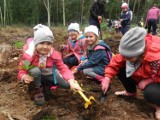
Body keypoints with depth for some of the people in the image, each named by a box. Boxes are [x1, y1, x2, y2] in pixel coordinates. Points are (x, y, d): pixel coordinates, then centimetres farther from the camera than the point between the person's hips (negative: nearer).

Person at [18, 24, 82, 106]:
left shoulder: (54, 54, -20)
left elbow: (63, 69, -23)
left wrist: (72, 82, -38)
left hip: (48, 75, 4)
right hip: (35, 76, -3)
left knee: (67, 84, -12)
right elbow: (21, 70, -21)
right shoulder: (29, 54, -27)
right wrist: (24, 77, -46)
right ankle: (38, 91, -9)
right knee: (35, 70, -39)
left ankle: (45, 85, 14)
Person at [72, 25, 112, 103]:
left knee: (85, 71, -23)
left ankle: (104, 81, -18)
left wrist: (78, 69, -20)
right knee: (83, 66, 5)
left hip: (103, 69, -9)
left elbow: (92, 62, -25)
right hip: (97, 65, 9)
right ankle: (97, 77, 3)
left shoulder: (100, 49, -24)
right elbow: (91, 59, 12)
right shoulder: (90, 46, 3)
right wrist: (86, 61, -12)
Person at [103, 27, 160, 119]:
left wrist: (148, 81, -30)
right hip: (142, 76, 7)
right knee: (121, 68, -11)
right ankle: (131, 92, 15)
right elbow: (116, 62, -14)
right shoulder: (130, 51, -21)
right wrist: (107, 78, -24)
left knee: (150, 93, -39)